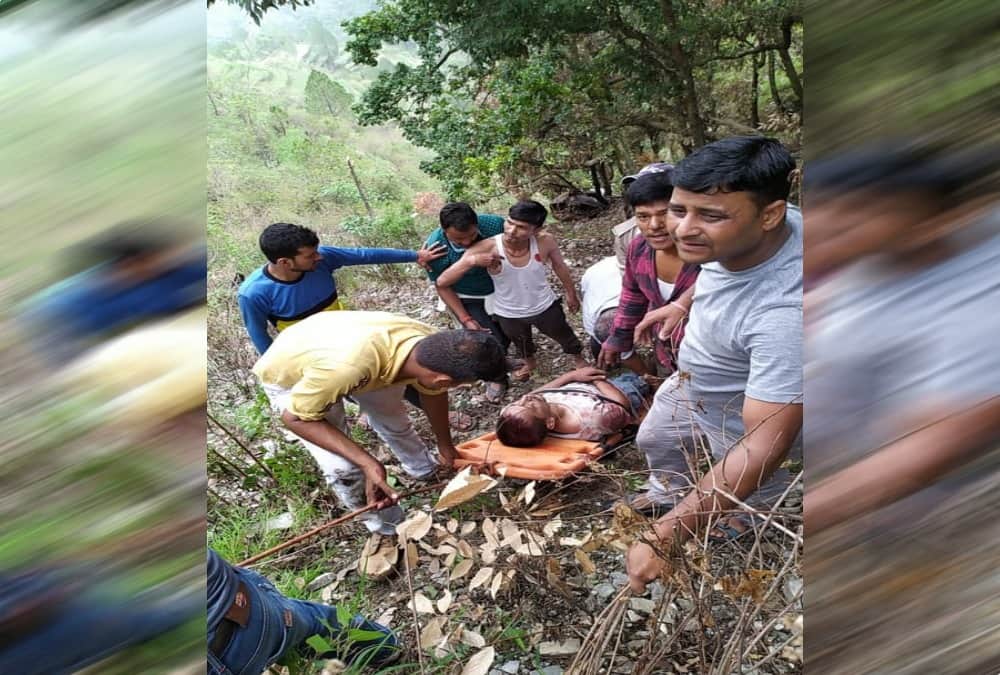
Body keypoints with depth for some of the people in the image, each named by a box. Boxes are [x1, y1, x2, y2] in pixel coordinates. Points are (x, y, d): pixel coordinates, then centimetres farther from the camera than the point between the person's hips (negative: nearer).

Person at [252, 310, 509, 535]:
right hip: (288, 374, -5)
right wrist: (368, 463, -36)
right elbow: (296, 417, -30)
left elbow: (432, 393, -3)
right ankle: (387, 526, 17)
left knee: (395, 420, 16)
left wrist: (445, 445, 12)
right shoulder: (348, 366, -48)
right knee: (343, 468, -11)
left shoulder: (432, 345, -27)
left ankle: (425, 469, 47)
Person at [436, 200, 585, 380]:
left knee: (564, 335, 28)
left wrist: (571, 293, 8)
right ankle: (529, 362, 68)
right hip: (508, 314, 0)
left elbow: (559, 266, -6)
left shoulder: (545, 241, -30)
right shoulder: (485, 249, -35)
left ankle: (579, 358, 63)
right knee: (521, 343, 32)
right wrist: (471, 261, -50)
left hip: (545, 306, 0)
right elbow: (442, 282, -35)